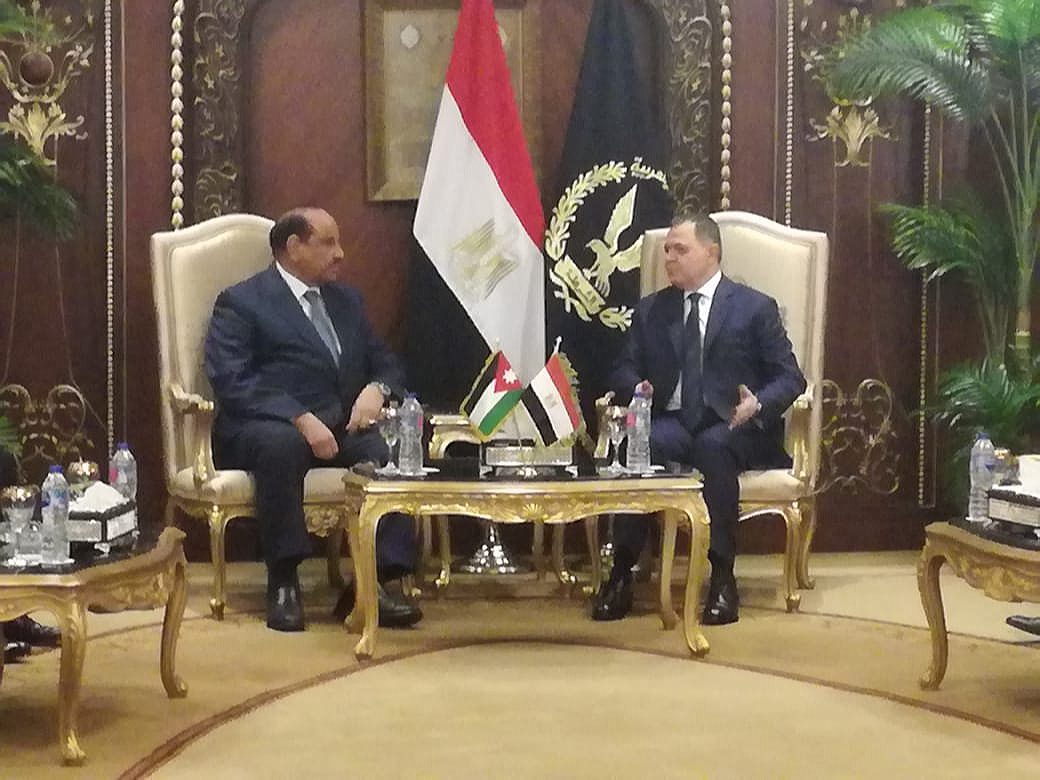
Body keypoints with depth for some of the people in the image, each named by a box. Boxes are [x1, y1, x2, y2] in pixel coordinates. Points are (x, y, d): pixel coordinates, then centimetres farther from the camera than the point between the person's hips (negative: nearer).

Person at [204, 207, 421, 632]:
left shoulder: (346, 300, 22)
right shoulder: (241, 303, 2)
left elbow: (384, 361, 22)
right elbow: (232, 381, -11)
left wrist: (376, 388, -3)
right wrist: (301, 419, -24)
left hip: (341, 426, 5)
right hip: (266, 427, -5)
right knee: (281, 443, -39)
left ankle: (374, 580, -25)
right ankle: (283, 582, -27)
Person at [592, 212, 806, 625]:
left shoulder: (755, 307, 7)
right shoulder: (651, 310, 18)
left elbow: (790, 378, 3)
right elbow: (624, 370, 15)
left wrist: (759, 404, -19)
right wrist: (636, 388, -11)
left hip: (733, 426, -2)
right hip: (672, 422, 2)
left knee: (713, 446, -38)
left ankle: (722, 577, -31)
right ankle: (621, 573, -29)